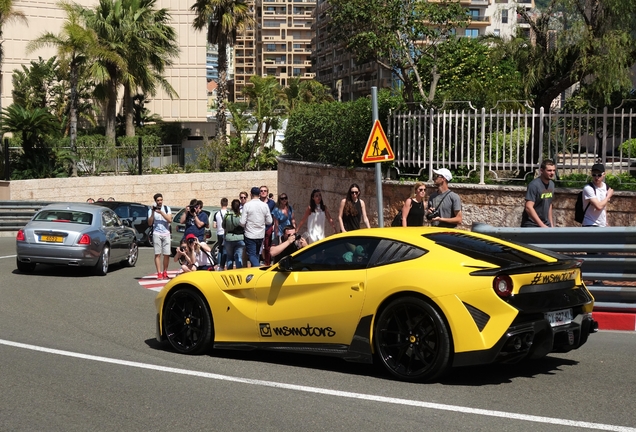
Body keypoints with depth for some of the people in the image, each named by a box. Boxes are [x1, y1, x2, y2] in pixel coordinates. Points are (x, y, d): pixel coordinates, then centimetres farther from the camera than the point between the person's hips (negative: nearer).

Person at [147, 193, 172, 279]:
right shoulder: (151, 210, 5)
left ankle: (165, 272, 10)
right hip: (156, 233, -1)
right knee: (157, 254, -7)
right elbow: (149, 223, -2)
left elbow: (170, 220, -4)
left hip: (166, 233, 1)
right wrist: (153, 213, -13)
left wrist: (161, 212, -14)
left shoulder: (167, 208, 8)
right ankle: (159, 273, -9)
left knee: (167, 254, -1)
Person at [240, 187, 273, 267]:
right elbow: (269, 221, 1)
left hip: (250, 235, -4)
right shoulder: (265, 205, -2)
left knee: (252, 255, -3)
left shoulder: (247, 205, -12)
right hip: (261, 235, 4)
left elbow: (242, 222, -13)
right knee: (256, 254, 19)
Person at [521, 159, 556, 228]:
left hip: (545, 225, 7)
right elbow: (528, 208, -24)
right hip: (531, 225, -7)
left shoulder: (551, 184, 7)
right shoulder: (534, 185, -17)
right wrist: (542, 225, -26)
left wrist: (551, 224, 15)